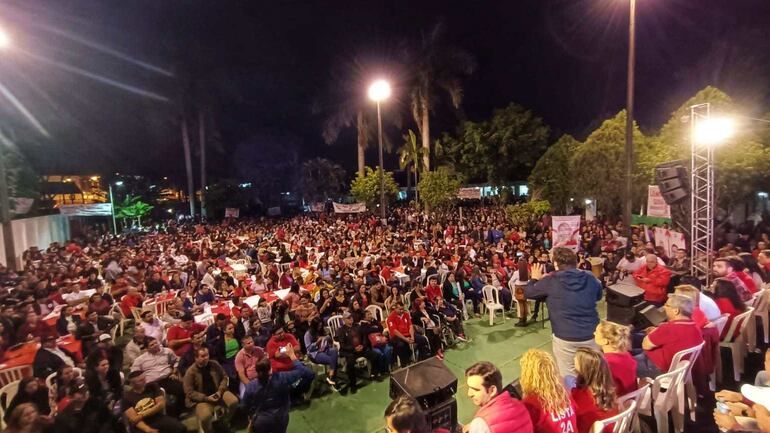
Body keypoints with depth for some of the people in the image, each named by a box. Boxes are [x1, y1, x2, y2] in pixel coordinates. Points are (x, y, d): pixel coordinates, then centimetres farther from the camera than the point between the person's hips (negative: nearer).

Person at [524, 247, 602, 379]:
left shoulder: (550, 281, -11)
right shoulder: (591, 279, 0)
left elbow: (528, 293, 3)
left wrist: (534, 279, 21)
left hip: (565, 338, -4)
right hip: (591, 336, 4)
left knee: (568, 377, 11)